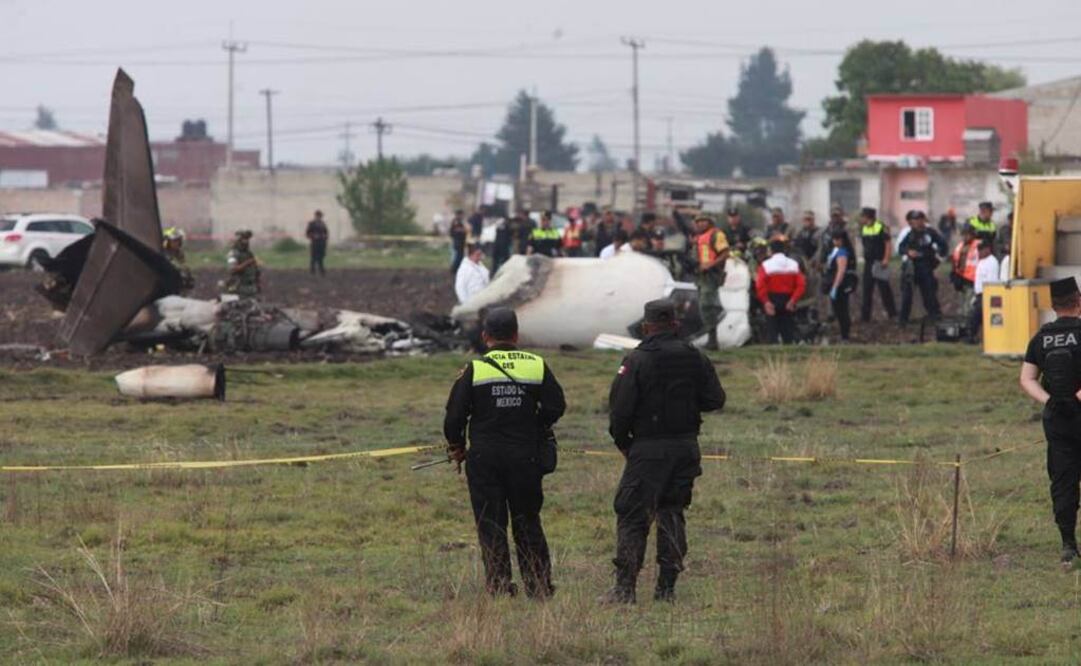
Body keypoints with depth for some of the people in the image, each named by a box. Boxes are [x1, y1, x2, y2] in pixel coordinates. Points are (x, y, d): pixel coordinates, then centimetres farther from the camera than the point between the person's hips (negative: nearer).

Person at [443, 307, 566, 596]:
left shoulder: (474, 369, -4)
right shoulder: (537, 366, 2)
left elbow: (455, 415, -5)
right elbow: (555, 407, -1)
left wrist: (456, 447, 11)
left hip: (484, 458, -2)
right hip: (525, 458, 2)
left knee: (491, 526, 3)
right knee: (528, 523, 11)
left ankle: (499, 587, -2)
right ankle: (539, 587, 10)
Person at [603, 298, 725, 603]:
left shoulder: (637, 360, -10)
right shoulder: (696, 358, 3)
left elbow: (620, 407, -11)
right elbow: (715, 399, 5)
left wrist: (621, 441, 4)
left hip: (648, 449, -4)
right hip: (686, 447, 4)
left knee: (632, 515, 0)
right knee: (671, 514, 13)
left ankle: (625, 587, -7)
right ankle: (667, 586, 10)